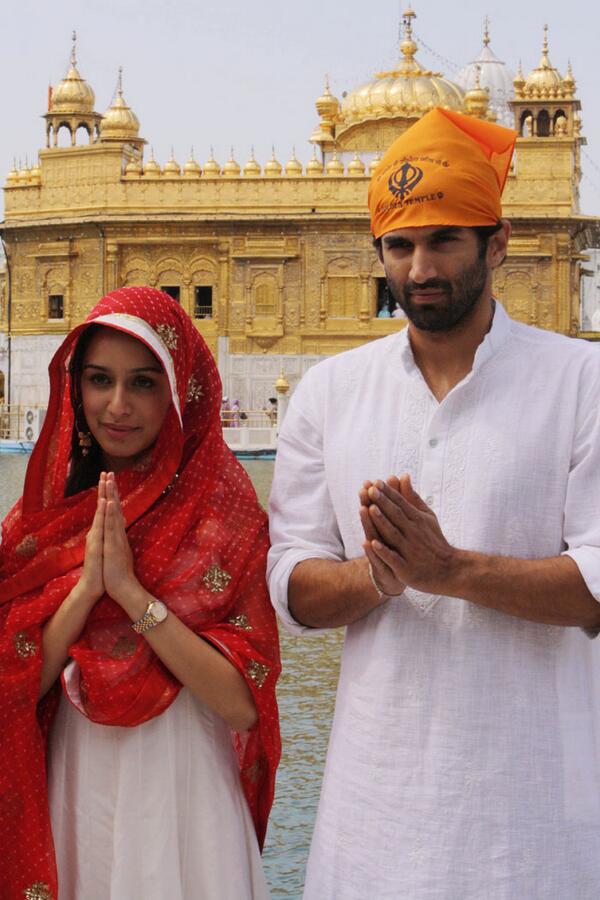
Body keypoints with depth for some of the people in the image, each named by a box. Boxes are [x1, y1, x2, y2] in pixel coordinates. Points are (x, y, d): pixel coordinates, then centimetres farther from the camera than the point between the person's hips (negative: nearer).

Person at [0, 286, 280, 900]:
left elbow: (243, 704, -17)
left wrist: (133, 592, -22)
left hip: (179, 799, -3)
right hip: (68, 800, 3)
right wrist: (86, 585, -19)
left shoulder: (220, 510, -9)